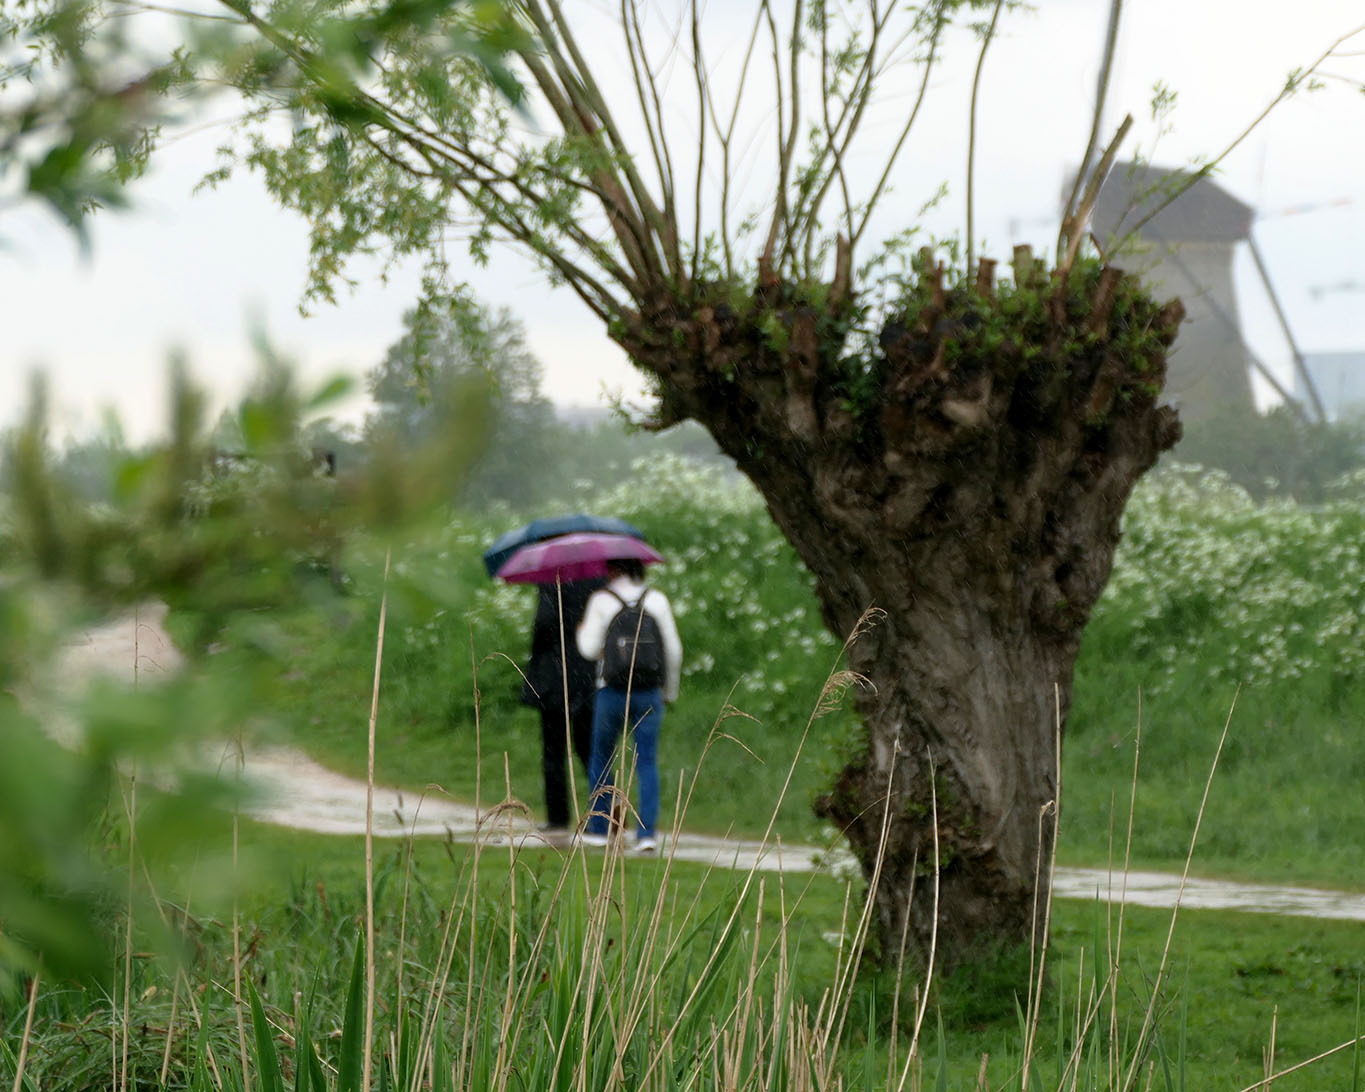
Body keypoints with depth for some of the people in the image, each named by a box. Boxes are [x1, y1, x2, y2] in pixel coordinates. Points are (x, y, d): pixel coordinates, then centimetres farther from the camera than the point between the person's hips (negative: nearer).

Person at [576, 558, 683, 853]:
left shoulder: (601, 600, -4)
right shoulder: (657, 600, 3)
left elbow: (590, 649, -6)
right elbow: (673, 651, 4)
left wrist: (583, 631, 16)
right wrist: (670, 691, 16)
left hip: (612, 693, -1)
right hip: (649, 693, 1)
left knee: (601, 759, 14)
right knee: (647, 762, 2)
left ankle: (598, 828, 18)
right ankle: (647, 831, -9)